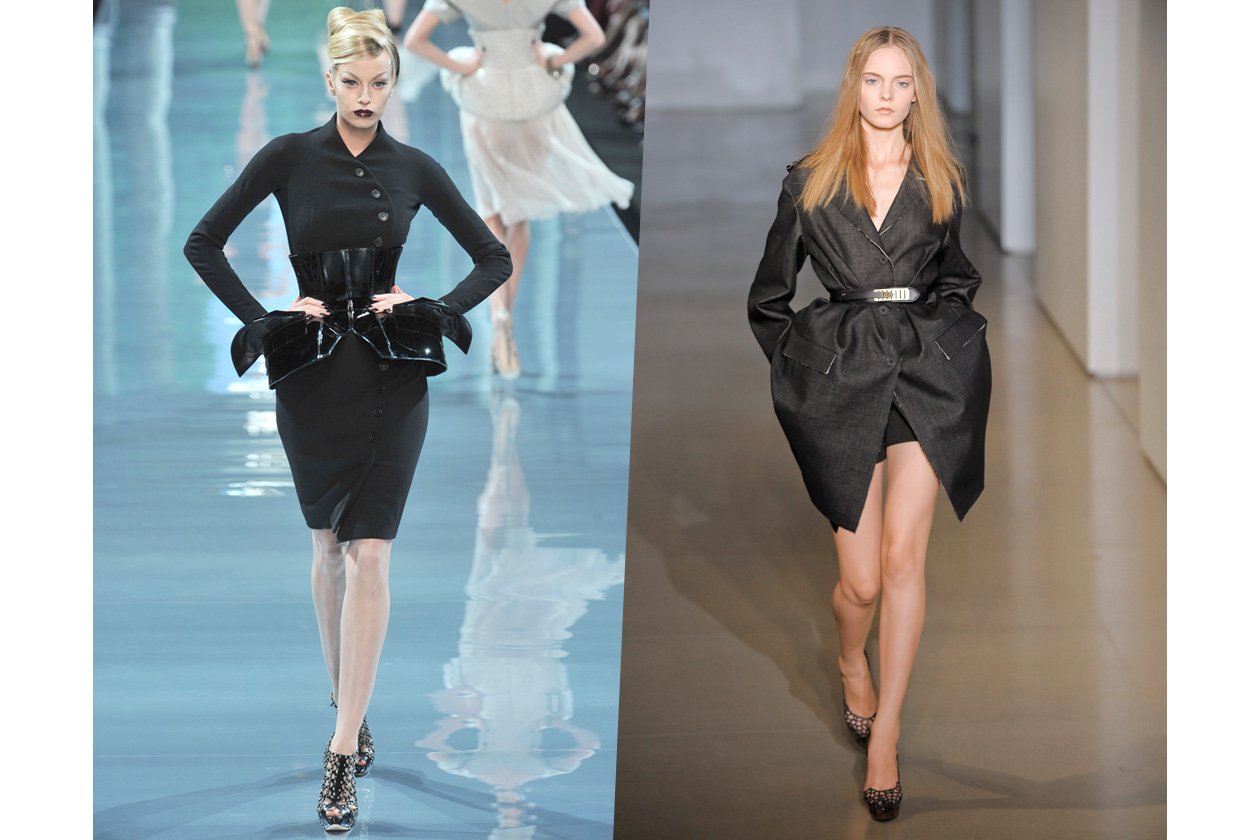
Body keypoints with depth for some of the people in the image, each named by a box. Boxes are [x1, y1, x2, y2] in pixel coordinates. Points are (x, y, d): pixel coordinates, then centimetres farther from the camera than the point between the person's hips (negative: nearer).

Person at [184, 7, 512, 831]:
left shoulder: (415, 168, 2)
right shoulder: (289, 157, -1)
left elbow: (495, 258, 10)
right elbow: (204, 244, 3)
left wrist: (436, 312, -4)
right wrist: (262, 317, -6)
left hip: (392, 372, -1)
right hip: (312, 369, 1)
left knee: (369, 553, -8)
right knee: (331, 542, 12)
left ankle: (345, 748, -9)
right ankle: (349, 703, 28)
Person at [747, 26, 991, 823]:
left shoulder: (940, 182, 11)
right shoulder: (810, 181, 6)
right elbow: (769, 297, 13)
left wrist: (944, 338, 13)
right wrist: (800, 364, 6)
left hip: (926, 371, 1)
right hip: (844, 374, -1)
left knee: (903, 556, -12)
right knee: (864, 578, -1)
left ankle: (884, 737, -6)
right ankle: (853, 662, 35)